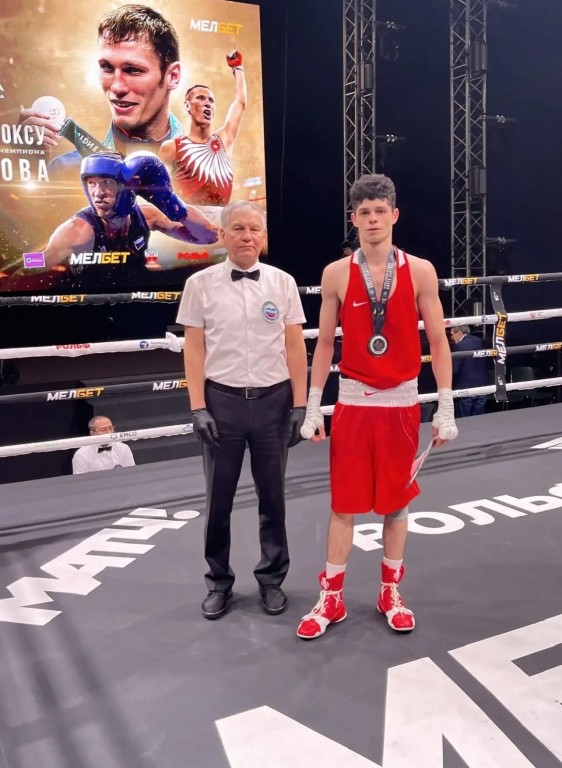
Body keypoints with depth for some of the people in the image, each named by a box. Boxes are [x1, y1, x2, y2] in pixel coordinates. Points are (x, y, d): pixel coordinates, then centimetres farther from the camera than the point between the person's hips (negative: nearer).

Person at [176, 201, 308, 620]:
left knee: (273, 496, 11)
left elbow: (295, 346, 2)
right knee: (219, 499, 10)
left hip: (273, 399, 1)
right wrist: (198, 407, -6)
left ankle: (272, 579, 28)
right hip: (222, 400, 0)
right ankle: (219, 582, 27)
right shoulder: (201, 284, -1)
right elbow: (194, 348, -1)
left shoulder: (282, 282, 2)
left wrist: (299, 404, -1)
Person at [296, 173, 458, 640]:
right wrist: (312, 408, 1)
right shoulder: (337, 274, -1)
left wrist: (446, 408, -3)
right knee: (344, 502, 5)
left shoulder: (420, 271, -2)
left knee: (396, 501, 11)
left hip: (402, 402, 0)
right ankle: (332, 598, 19)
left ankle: (391, 592, 28)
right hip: (353, 401, 0)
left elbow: (438, 342, 0)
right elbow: (324, 343, 3)